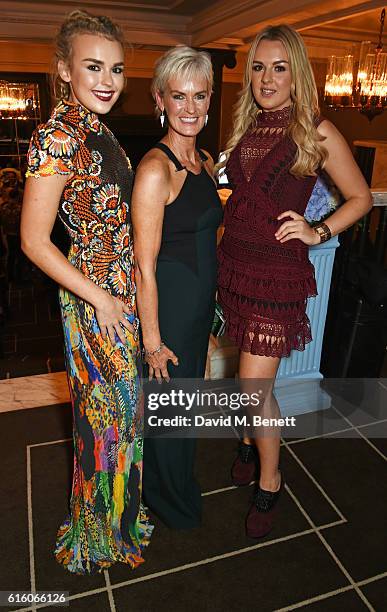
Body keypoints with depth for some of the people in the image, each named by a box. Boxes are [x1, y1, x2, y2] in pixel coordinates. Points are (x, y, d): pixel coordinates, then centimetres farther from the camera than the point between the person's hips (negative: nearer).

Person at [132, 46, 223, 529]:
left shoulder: (205, 162, 7)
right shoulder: (155, 169, -20)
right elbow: (144, 266, -20)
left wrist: (210, 300, 17)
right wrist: (152, 340, -17)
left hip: (201, 303, 8)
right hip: (166, 306, -8)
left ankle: (178, 484, 51)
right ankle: (172, 503, 39)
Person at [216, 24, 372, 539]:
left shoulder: (317, 132, -5)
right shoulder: (246, 127, 11)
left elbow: (360, 197, 2)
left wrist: (318, 232, -10)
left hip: (278, 271, -5)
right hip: (234, 263, 6)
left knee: (255, 383, -5)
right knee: (249, 371, 15)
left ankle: (269, 482, 18)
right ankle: (251, 439, 40)